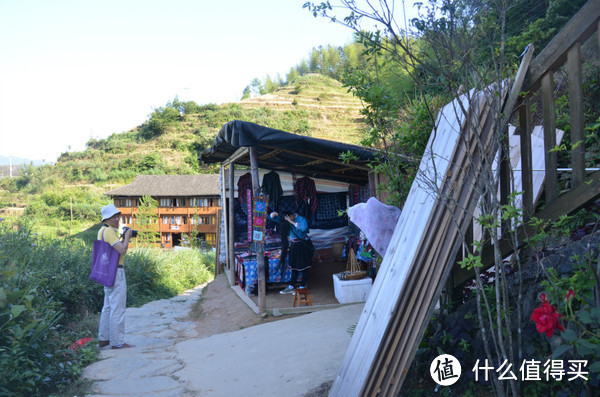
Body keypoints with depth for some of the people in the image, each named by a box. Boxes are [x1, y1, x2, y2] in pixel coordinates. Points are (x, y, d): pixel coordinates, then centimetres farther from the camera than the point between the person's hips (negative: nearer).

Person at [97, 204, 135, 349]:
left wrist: (125, 238, 8)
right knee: (118, 308, -4)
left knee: (108, 307, 19)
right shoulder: (108, 231, -17)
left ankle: (103, 339, 28)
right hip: (115, 272, -11)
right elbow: (122, 250, -24)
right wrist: (127, 236, -10)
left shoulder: (102, 231, 15)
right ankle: (117, 342, 2)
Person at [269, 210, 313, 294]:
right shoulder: (286, 219, -5)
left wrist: (291, 222, -36)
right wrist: (273, 214, -26)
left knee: (304, 267, 4)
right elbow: (273, 217, -2)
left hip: (304, 245, -6)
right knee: (295, 266, 14)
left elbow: (303, 228, -42)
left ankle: (303, 287, 15)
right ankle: (291, 287, 22)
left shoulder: (302, 219, -20)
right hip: (294, 245, 6)